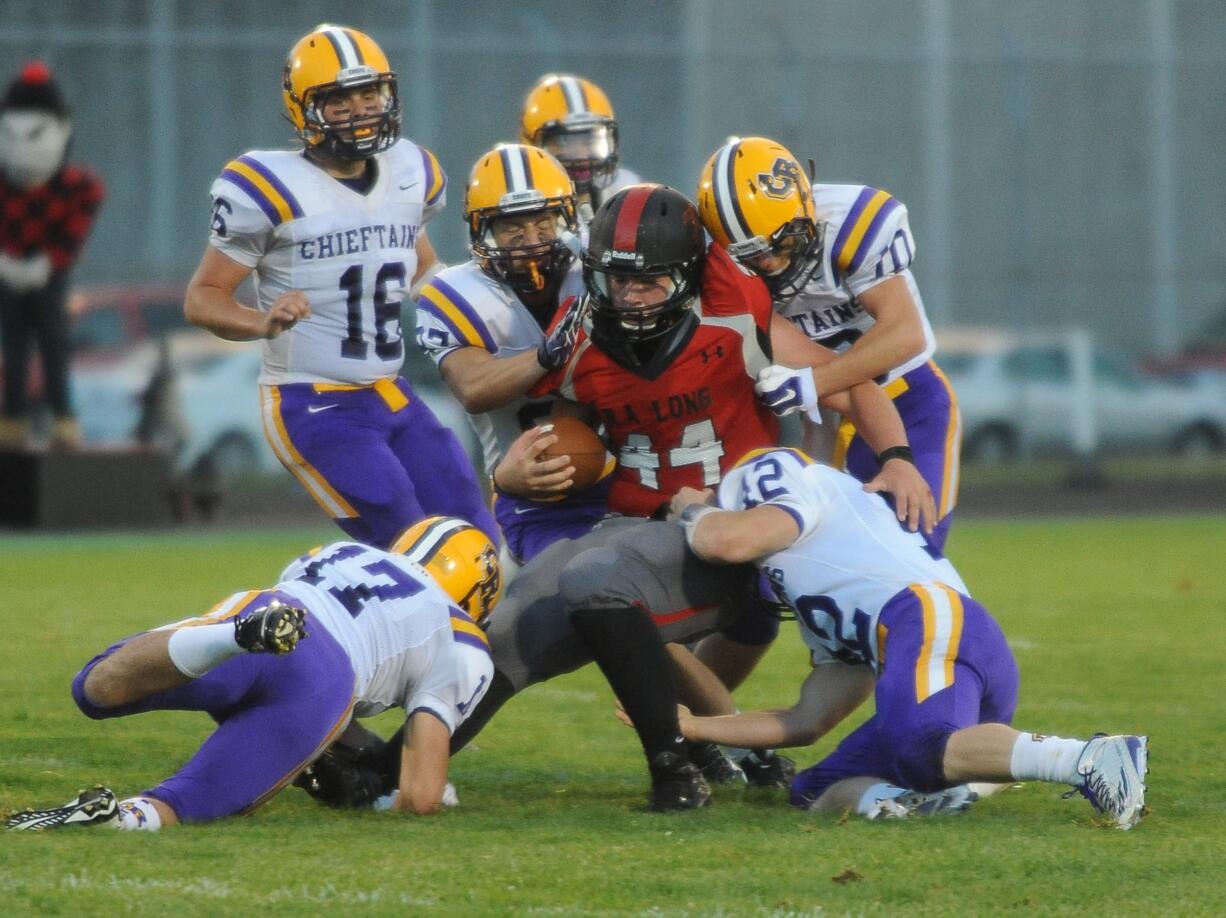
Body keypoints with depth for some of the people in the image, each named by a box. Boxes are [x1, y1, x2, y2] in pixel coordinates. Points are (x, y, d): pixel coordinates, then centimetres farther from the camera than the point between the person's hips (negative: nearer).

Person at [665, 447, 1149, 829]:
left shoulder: (812, 492, 18)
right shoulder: (830, 623, 40)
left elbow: (726, 541, -1)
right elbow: (807, 723, 37)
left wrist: (693, 510, 24)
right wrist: (692, 726, 42)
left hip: (932, 619, -9)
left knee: (919, 746, -37)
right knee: (816, 791, 8)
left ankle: (1093, 759, -44)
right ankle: (897, 801, -22)